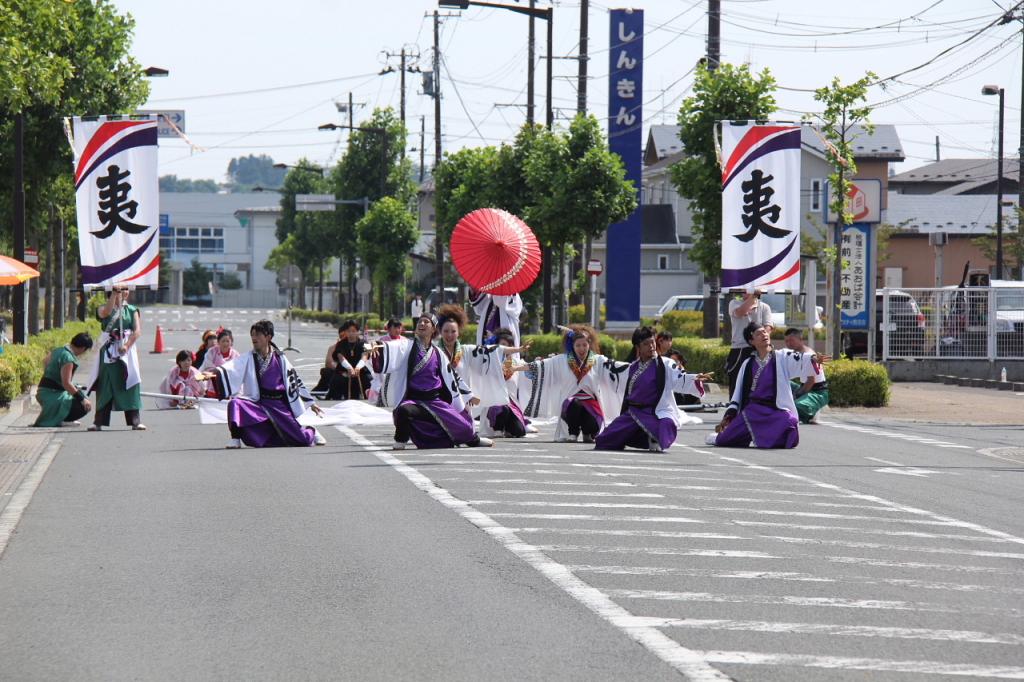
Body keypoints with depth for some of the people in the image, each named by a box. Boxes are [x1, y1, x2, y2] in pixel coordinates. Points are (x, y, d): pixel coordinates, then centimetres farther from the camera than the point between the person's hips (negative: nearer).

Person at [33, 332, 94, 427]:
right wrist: (82, 399, -22)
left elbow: (45, 362, 28)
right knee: (85, 406, -15)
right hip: (53, 395, -10)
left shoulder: (57, 350, 7)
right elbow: (66, 383, -27)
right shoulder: (68, 359, -22)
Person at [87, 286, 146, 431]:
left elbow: (137, 330, -4)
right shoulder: (104, 309, 5)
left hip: (126, 350, 0)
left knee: (129, 386, -4)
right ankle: (99, 422, 5)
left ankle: (135, 421, -2)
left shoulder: (132, 310, 7)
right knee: (105, 386, 1)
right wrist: (114, 294, -25)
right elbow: (106, 312, -21)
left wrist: (127, 345, -18)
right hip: (108, 352, 0)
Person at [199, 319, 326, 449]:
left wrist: (311, 403, 13)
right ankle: (235, 439, -14)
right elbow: (232, 367, -19)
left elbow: (294, 380, 8)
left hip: (279, 405, 0)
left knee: (303, 439, -3)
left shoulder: (280, 359, 0)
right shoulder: (248, 359, -2)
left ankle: (312, 432, 34)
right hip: (257, 404, 0)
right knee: (235, 403, -29)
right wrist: (214, 373, -39)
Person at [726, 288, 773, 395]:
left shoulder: (764, 307, 10)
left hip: (758, 350, 0)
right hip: (738, 350, 0)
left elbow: (768, 327, -1)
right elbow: (740, 312, -16)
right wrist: (753, 295, -12)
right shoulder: (734, 303, 8)